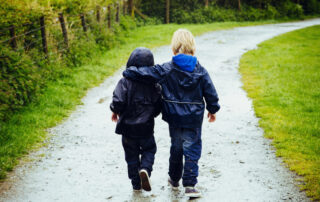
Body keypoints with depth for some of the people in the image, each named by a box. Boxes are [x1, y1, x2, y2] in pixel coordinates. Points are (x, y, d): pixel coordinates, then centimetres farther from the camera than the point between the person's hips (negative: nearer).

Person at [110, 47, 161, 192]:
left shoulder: (125, 81, -13)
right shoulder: (153, 83, -5)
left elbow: (118, 101, -20)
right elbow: (159, 105, -3)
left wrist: (115, 112, 1)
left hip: (128, 126, 0)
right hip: (146, 127, 1)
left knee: (131, 154, 13)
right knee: (149, 149, 19)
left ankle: (136, 184, 16)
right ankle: (145, 168, -10)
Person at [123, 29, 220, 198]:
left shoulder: (166, 70, -9)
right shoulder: (200, 71, -6)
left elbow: (144, 74, -10)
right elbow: (210, 93, 0)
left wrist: (127, 72, 8)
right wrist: (213, 110, 15)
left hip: (174, 118, 1)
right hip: (194, 118, -1)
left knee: (176, 147, 19)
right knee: (192, 150, 3)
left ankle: (174, 179, 35)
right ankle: (190, 185, -3)